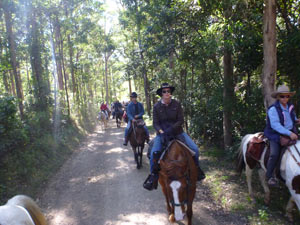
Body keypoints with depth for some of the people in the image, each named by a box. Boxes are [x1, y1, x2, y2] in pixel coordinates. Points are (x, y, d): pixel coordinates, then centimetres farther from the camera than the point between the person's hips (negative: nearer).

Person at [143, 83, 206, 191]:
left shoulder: (176, 104, -3)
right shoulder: (156, 106, -4)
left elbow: (180, 120, -7)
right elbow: (155, 123, -4)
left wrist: (171, 129, -21)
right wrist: (161, 131, -23)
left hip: (177, 132, 1)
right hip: (162, 132, -1)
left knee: (195, 149, -8)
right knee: (154, 153, -22)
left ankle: (196, 169, 19)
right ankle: (153, 175, -1)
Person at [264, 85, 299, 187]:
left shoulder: (291, 107, 8)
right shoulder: (273, 109, -14)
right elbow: (275, 125, -23)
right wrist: (289, 133, -31)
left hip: (291, 133, 7)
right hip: (276, 134, -7)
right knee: (274, 154, -20)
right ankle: (269, 176, -5)